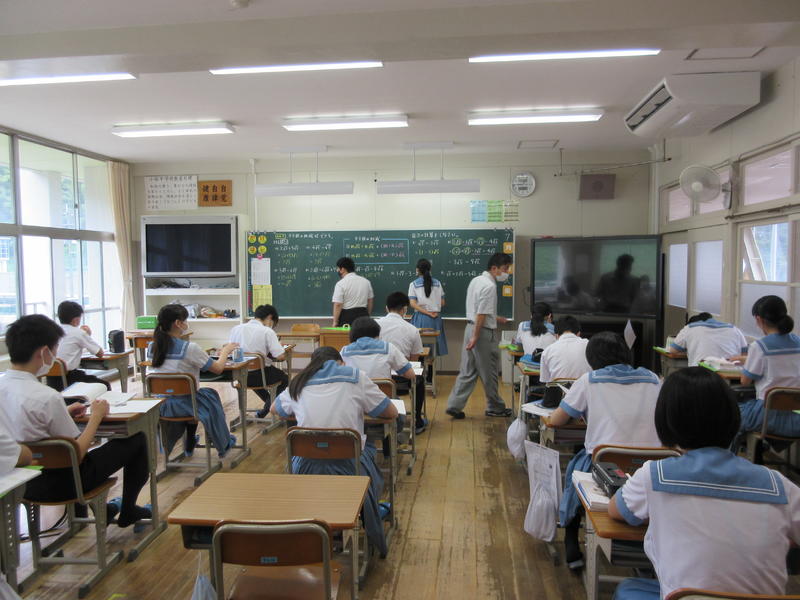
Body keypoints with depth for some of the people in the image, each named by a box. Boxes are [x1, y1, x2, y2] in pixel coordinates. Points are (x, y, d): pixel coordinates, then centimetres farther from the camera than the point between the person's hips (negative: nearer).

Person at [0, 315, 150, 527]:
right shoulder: (46, 397, -29)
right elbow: (76, 455, -21)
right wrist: (97, 416, -9)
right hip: (58, 484, -8)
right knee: (136, 439, 5)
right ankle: (128, 511, 22)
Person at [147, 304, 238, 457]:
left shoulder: (152, 347, -1)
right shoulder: (189, 348, -20)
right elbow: (218, 368, -11)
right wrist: (225, 351, 9)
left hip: (159, 404, 6)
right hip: (181, 405, -6)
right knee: (211, 395, 25)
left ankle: (189, 444, 45)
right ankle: (223, 444, 40)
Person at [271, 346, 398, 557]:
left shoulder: (298, 383, 12)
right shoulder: (356, 377, 4)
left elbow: (275, 409, 31)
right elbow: (392, 413, 11)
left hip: (305, 470, 3)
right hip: (349, 468, -2)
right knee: (368, 449, 27)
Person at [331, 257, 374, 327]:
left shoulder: (340, 284, -10)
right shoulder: (366, 281, 7)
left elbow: (338, 305, -13)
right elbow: (370, 302, 13)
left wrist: (335, 322, -6)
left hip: (347, 317, -5)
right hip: (363, 315, 5)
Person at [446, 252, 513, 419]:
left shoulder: (476, 280, 12)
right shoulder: (490, 286, -18)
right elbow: (481, 315, -21)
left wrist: (495, 318, 22)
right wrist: (475, 337, -19)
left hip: (470, 327, 9)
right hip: (484, 331, -9)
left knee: (467, 372, 11)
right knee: (489, 373, 7)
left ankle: (454, 406, 10)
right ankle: (495, 408, 21)